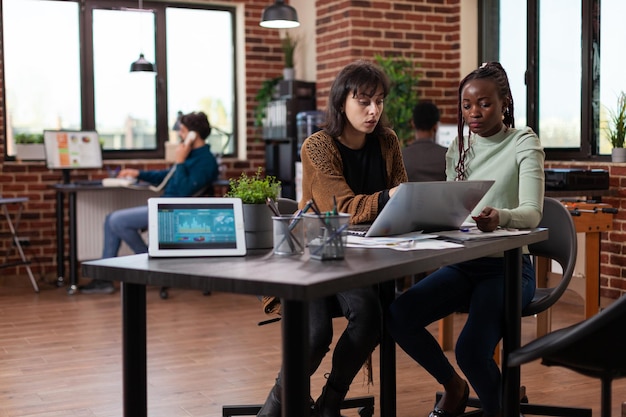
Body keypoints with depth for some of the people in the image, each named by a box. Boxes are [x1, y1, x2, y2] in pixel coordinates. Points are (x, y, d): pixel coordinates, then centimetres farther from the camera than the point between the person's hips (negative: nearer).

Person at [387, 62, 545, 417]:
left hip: (508, 266, -5)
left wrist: (500, 217, -40)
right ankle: (454, 387, 9)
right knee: (399, 316, -19)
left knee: (471, 350, -28)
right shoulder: (459, 148, 12)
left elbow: (531, 213, -17)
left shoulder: (524, 144, -4)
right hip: (462, 263, 5)